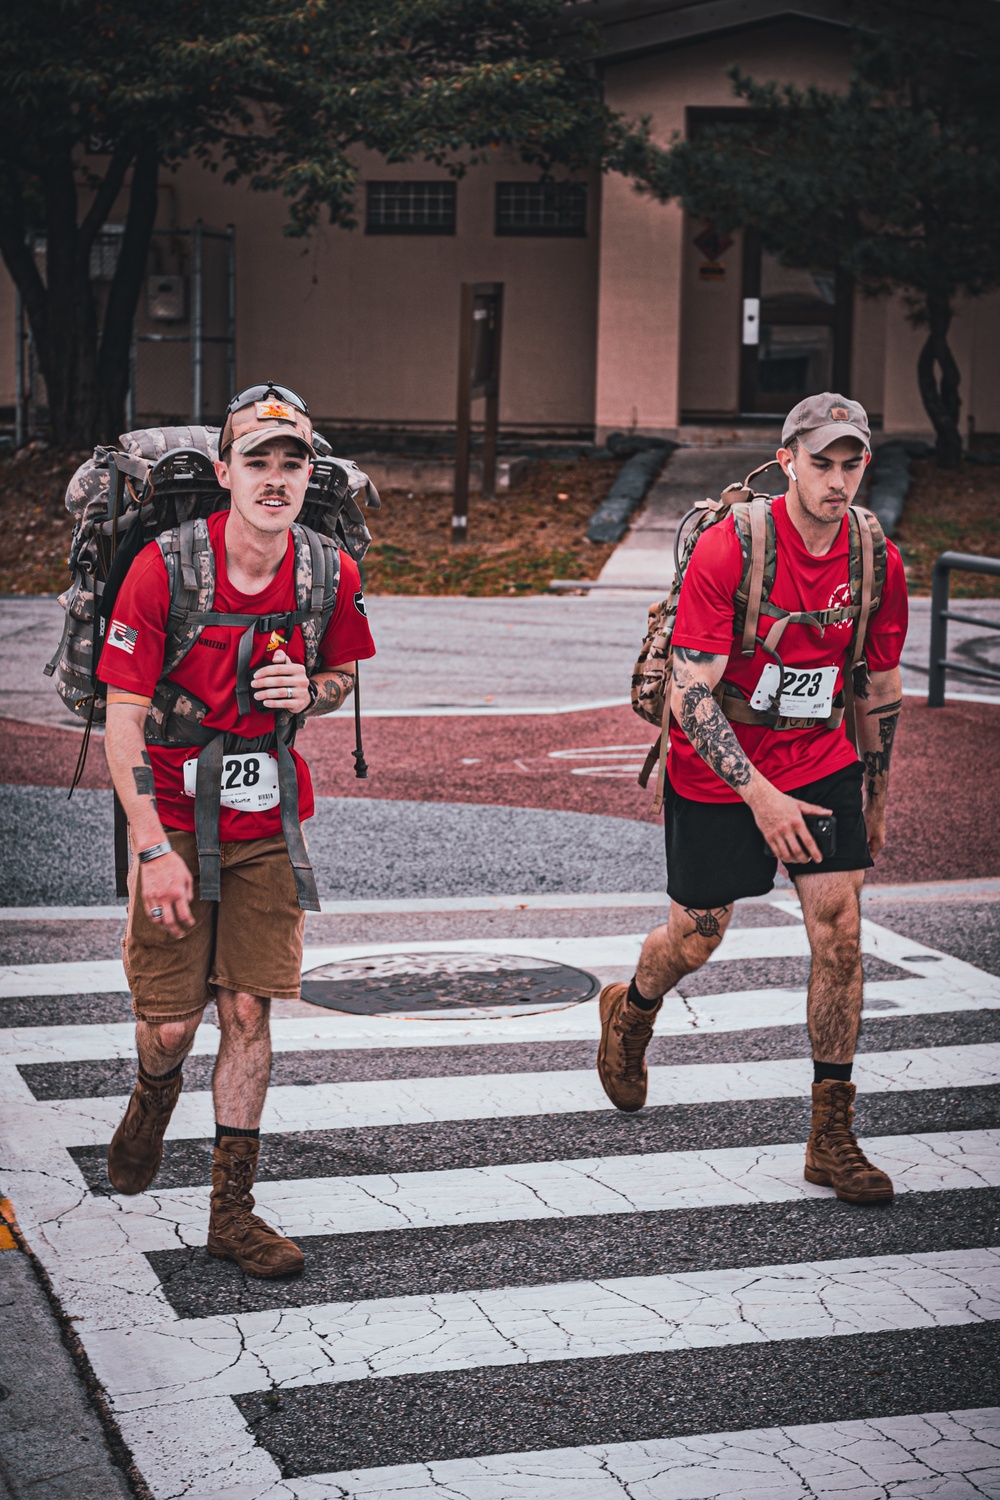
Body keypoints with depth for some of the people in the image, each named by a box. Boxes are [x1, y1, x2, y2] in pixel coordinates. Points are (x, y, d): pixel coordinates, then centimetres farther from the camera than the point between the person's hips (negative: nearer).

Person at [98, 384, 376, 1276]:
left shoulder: (331, 575, -6)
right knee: (170, 1023, 2)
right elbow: (123, 719, -13)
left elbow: (342, 678, 13)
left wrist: (309, 693, -12)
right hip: (174, 820, -2)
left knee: (248, 1013, 2)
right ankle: (155, 1097, 39)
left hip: (268, 823, 2)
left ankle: (232, 1211, 12)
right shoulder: (163, 569, -17)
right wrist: (154, 850, -18)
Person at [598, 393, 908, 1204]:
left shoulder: (877, 560, -6)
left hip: (823, 764, 3)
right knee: (696, 938, 9)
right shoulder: (726, 549, -20)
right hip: (717, 772, -3)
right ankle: (629, 1014, 46)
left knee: (840, 932, -7)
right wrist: (758, 793, -25)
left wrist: (877, 796, 14)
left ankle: (833, 1136, 3)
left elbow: (880, 687, 8)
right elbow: (691, 694, -21)